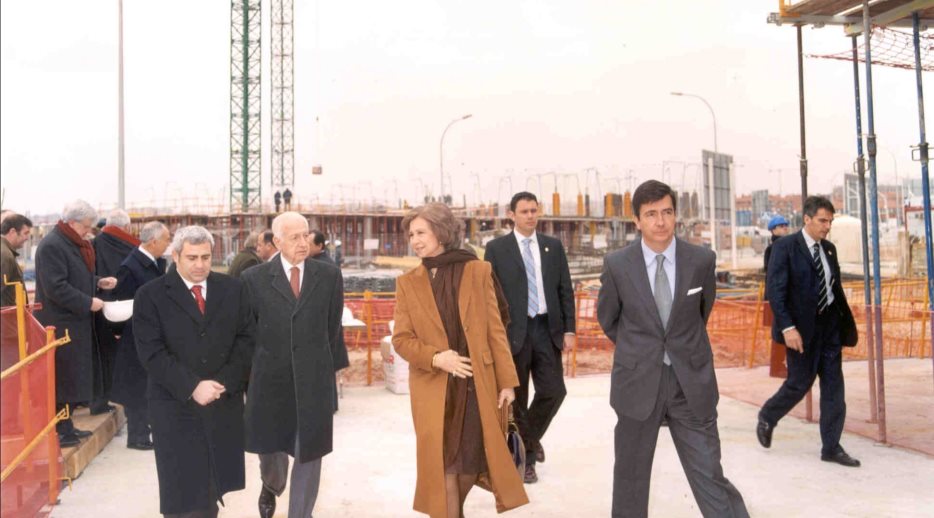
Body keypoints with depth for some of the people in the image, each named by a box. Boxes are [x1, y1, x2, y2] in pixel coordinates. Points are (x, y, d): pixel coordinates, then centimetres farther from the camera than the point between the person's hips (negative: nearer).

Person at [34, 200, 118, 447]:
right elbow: (56, 288, -22)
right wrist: (88, 303, -19)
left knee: (73, 377, 13)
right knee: (63, 378, -4)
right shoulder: (51, 246, -16)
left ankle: (66, 425, 22)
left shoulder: (74, 244, 15)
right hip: (60, 325, -10)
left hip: (76, 322, 10)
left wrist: (98, 282, 8)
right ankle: (59, 430, 4)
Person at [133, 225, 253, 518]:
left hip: (225, 403, 3)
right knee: (182, 494, 2)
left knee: (213, 486, 13)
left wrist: (224, 382, -10)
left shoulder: (231, 289, 7)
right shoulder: (151, 295, -3)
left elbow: (246, 338, 3)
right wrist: (192, 387, -18)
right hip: (175, 407, -3)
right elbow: (151, 353, -10)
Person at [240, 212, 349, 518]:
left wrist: (334, 366, 9)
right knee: (270, 447, 16)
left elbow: (333, 327, 7)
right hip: (270, 379, 0)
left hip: (315, 380, 0)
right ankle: (271, 486, 50)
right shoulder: (255, 278, -1)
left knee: (309, 454, 5)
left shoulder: (330, 276, 2)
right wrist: (248, 371, 4)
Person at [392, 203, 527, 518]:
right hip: (433, 388, 0)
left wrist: (507, 380, -2)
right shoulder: (407, 282, 2)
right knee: (443, 466, 2)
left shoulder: (478, 271, 0)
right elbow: (401, 338, 0)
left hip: (477, 384, 0)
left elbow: (496, 330, 0)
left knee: (471, 464, 9)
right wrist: (435, 358, -17)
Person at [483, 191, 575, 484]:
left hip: (547, 328, 3)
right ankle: (524, 457, 22)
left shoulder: (553, 246, 9)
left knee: (553, 391, -1)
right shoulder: (496, 248, 0)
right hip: (513, 331, -2)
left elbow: (565, 290, 9)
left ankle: (531, 436, 28)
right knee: (517, 398, 6)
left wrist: (569, 329, 2)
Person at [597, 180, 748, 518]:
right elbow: (607, 318, 9)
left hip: (691, 380, 0)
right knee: (631, 476, 13)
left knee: (709, 475, 2)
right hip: (638, 380, 0)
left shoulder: (702, 260, -5)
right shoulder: (617, 264, -6)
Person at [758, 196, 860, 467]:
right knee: (800, 382, 2)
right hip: (802, 327, -6)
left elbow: (836, 287, 15)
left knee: (834, 386, 6)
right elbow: (775, 290, -15)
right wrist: (787, 327, -22)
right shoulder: (785, 247, -10)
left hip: (830, 325, 6)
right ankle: (767, 418, 29)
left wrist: (847, 322, 9)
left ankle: (831, 447, 15)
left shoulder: (829, 249, 11)